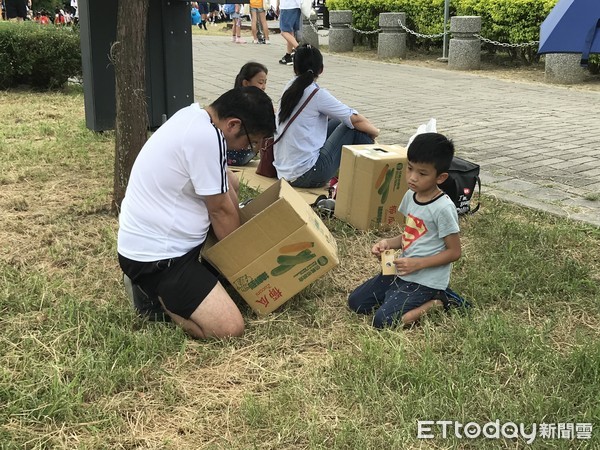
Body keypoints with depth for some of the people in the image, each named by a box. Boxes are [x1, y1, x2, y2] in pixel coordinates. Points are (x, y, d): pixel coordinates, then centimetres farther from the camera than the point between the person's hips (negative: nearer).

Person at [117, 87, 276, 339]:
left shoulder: (195, 116, 6)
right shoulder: (207, 138, -23)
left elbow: (226, 193, 14)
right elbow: (221, 210, -13)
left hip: (146, 238, 10)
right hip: (154, 254, -10)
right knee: (229, 328, -17)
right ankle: (154, 291, 2)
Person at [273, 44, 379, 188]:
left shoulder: (290, 88, 9)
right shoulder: (317, 95, -12)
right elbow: (355, 119, -4)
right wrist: (374, 131, 15)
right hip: (306, 175, -8)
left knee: (338, 123, 16)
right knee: (355, 128, 2)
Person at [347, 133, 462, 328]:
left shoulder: (443, 208, -21)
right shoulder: (410, 196, 3)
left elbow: (454, 251, -15)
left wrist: (418, 263, -21)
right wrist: (388, 243, -3)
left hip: (426, 280, -8)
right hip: (402, 272, 8)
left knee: (382, 320, -18)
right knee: (355, 302, 6)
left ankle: (434, 303, -2)